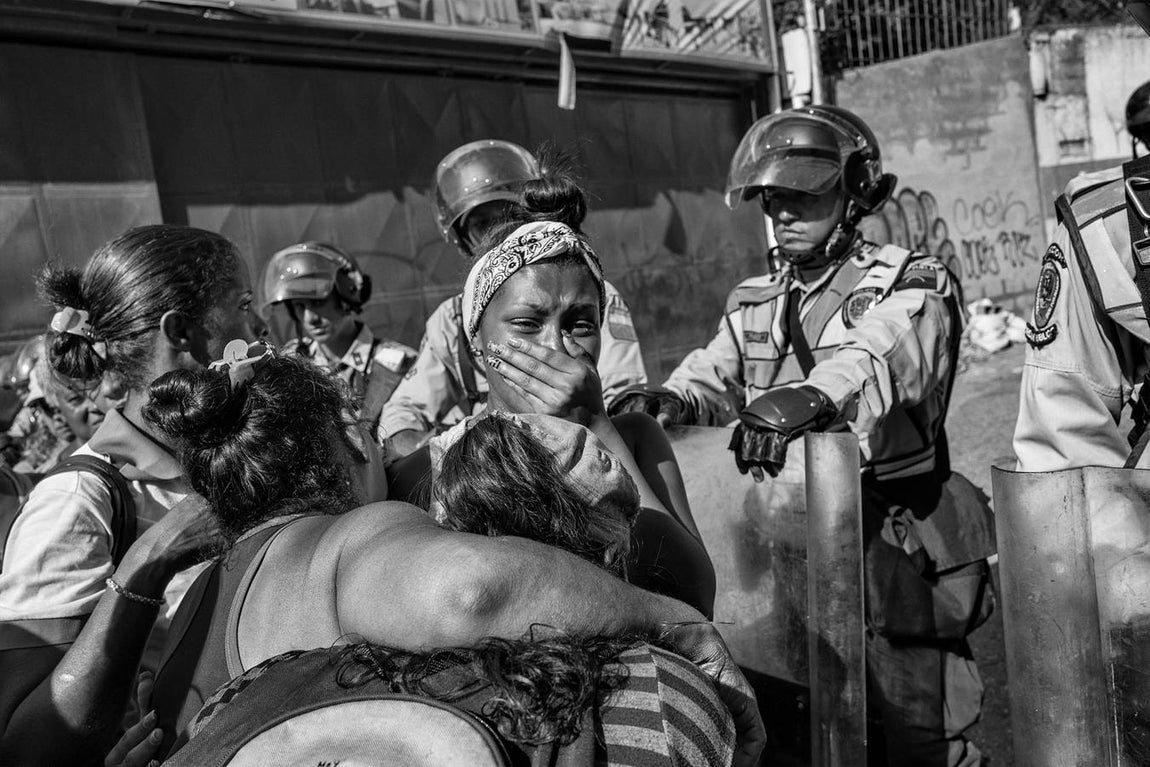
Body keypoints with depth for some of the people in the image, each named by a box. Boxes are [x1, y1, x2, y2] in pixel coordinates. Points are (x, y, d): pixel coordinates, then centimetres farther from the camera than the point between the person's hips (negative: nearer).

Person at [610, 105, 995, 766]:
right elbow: (712, 378, 1)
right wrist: (669, 401, -22)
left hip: (890, 540, -4)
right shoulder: (754, 303, 14)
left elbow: (877, 360, -25)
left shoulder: (911, 286, -4)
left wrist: (812, 396, -45)